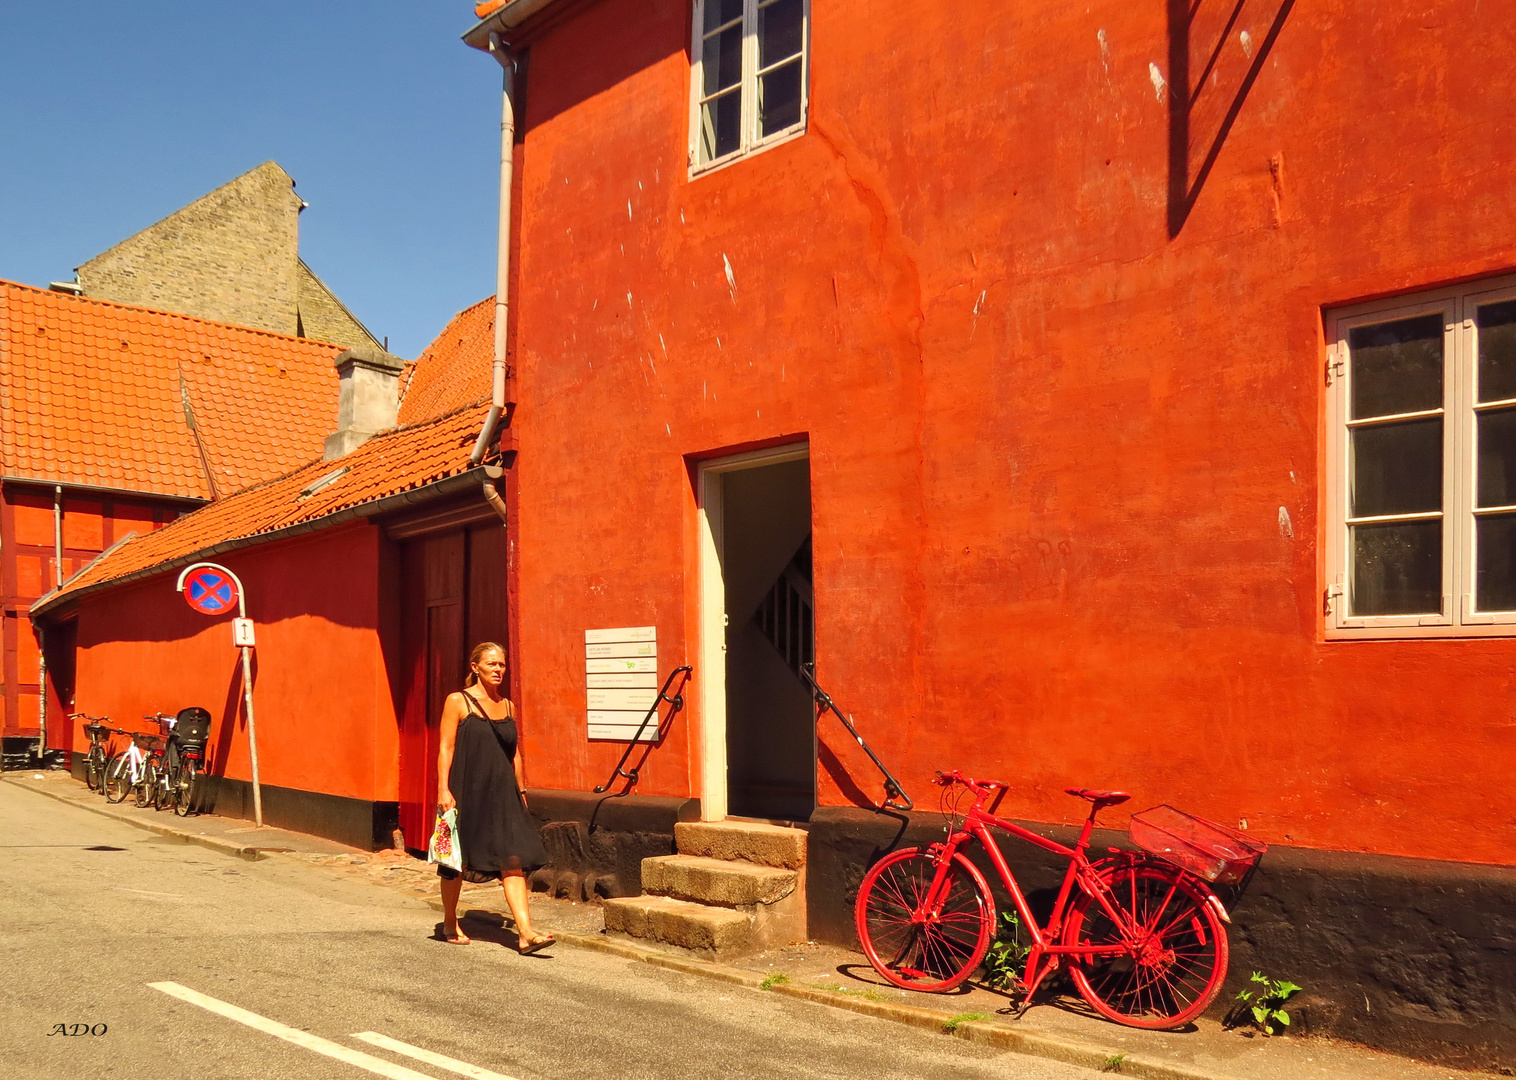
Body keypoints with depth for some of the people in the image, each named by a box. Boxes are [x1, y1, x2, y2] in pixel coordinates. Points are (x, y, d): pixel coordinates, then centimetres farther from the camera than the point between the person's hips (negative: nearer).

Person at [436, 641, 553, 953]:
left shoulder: (508, 706, 12)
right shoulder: (457, 702, -3)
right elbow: (446, 748, -8)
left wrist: (521, 791, 17)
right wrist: (443, 789, -16)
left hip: (502, 793, 4)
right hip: (466, 792, -4)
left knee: (514, 859, -8)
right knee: (457, 860, 10)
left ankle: (525, 933, -14)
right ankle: (450, 924, 31)